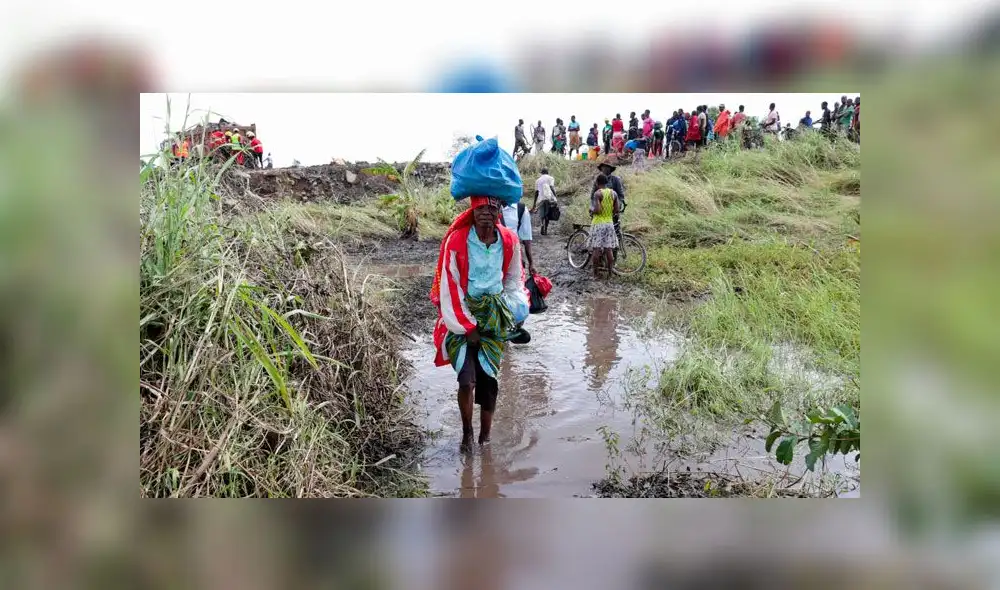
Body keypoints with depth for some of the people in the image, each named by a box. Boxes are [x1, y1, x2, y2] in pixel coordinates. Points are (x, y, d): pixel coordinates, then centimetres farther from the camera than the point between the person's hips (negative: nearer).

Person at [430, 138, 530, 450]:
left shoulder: (509, 240, -6)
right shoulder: (456, 240, -17)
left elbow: (513, 280, 11)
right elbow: (449, 287, -12)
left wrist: (515, 308, -1)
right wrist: (467, 327, -9)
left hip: (495, 317, 3)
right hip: (462, 318, -3)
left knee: (488, 378, 9)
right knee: (467, 380, -13)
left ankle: (485, 436, 26)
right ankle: (467, 432, 13)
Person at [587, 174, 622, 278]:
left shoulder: (597, 193, -11)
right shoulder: (614, 193, 6)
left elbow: (597, 210, -19)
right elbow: (617, 210, 5)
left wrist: (591, 211, 1)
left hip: (598, 223, -5)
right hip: (609, 223, 5)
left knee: (596, 249, 1)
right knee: (609, 249, 7)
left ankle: (596, 273, 3)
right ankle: (610, 272, 11)